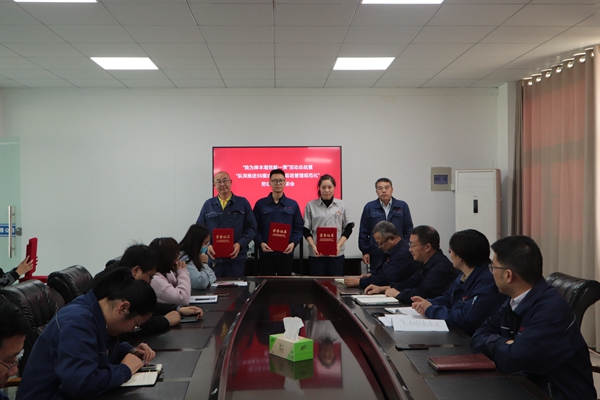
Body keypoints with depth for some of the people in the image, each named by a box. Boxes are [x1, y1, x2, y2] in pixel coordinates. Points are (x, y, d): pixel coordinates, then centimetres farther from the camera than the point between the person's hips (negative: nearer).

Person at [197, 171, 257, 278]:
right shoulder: (208, 204, 11)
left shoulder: (243, 203, 6)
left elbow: (251, 228, 2)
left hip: (237, 258, -1)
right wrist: (207, 245, -6)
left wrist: (240, 244, -11)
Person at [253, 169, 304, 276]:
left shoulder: (293, 204, 8)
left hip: (286, 252, 1)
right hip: (266, 252, -1)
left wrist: (293, 243, -10)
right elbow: (255, 227, 2)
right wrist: (260, 243, -13)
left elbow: (299, 227, 6)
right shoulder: (260, 204, 5)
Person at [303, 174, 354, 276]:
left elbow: (348, 228, 6)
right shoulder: (311, 206, 3)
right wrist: (313, 246, -11)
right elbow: (306, 230, 4)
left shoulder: (341, 205, 6)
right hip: (316, 253, -1)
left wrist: (339, 245, -8)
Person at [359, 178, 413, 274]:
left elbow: (408, 230, 6)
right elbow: (364, 232, 4)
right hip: (377, 255, 0)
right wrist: (365, 252, 2)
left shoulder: (402, 206, 3)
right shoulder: (369, 207, 2)